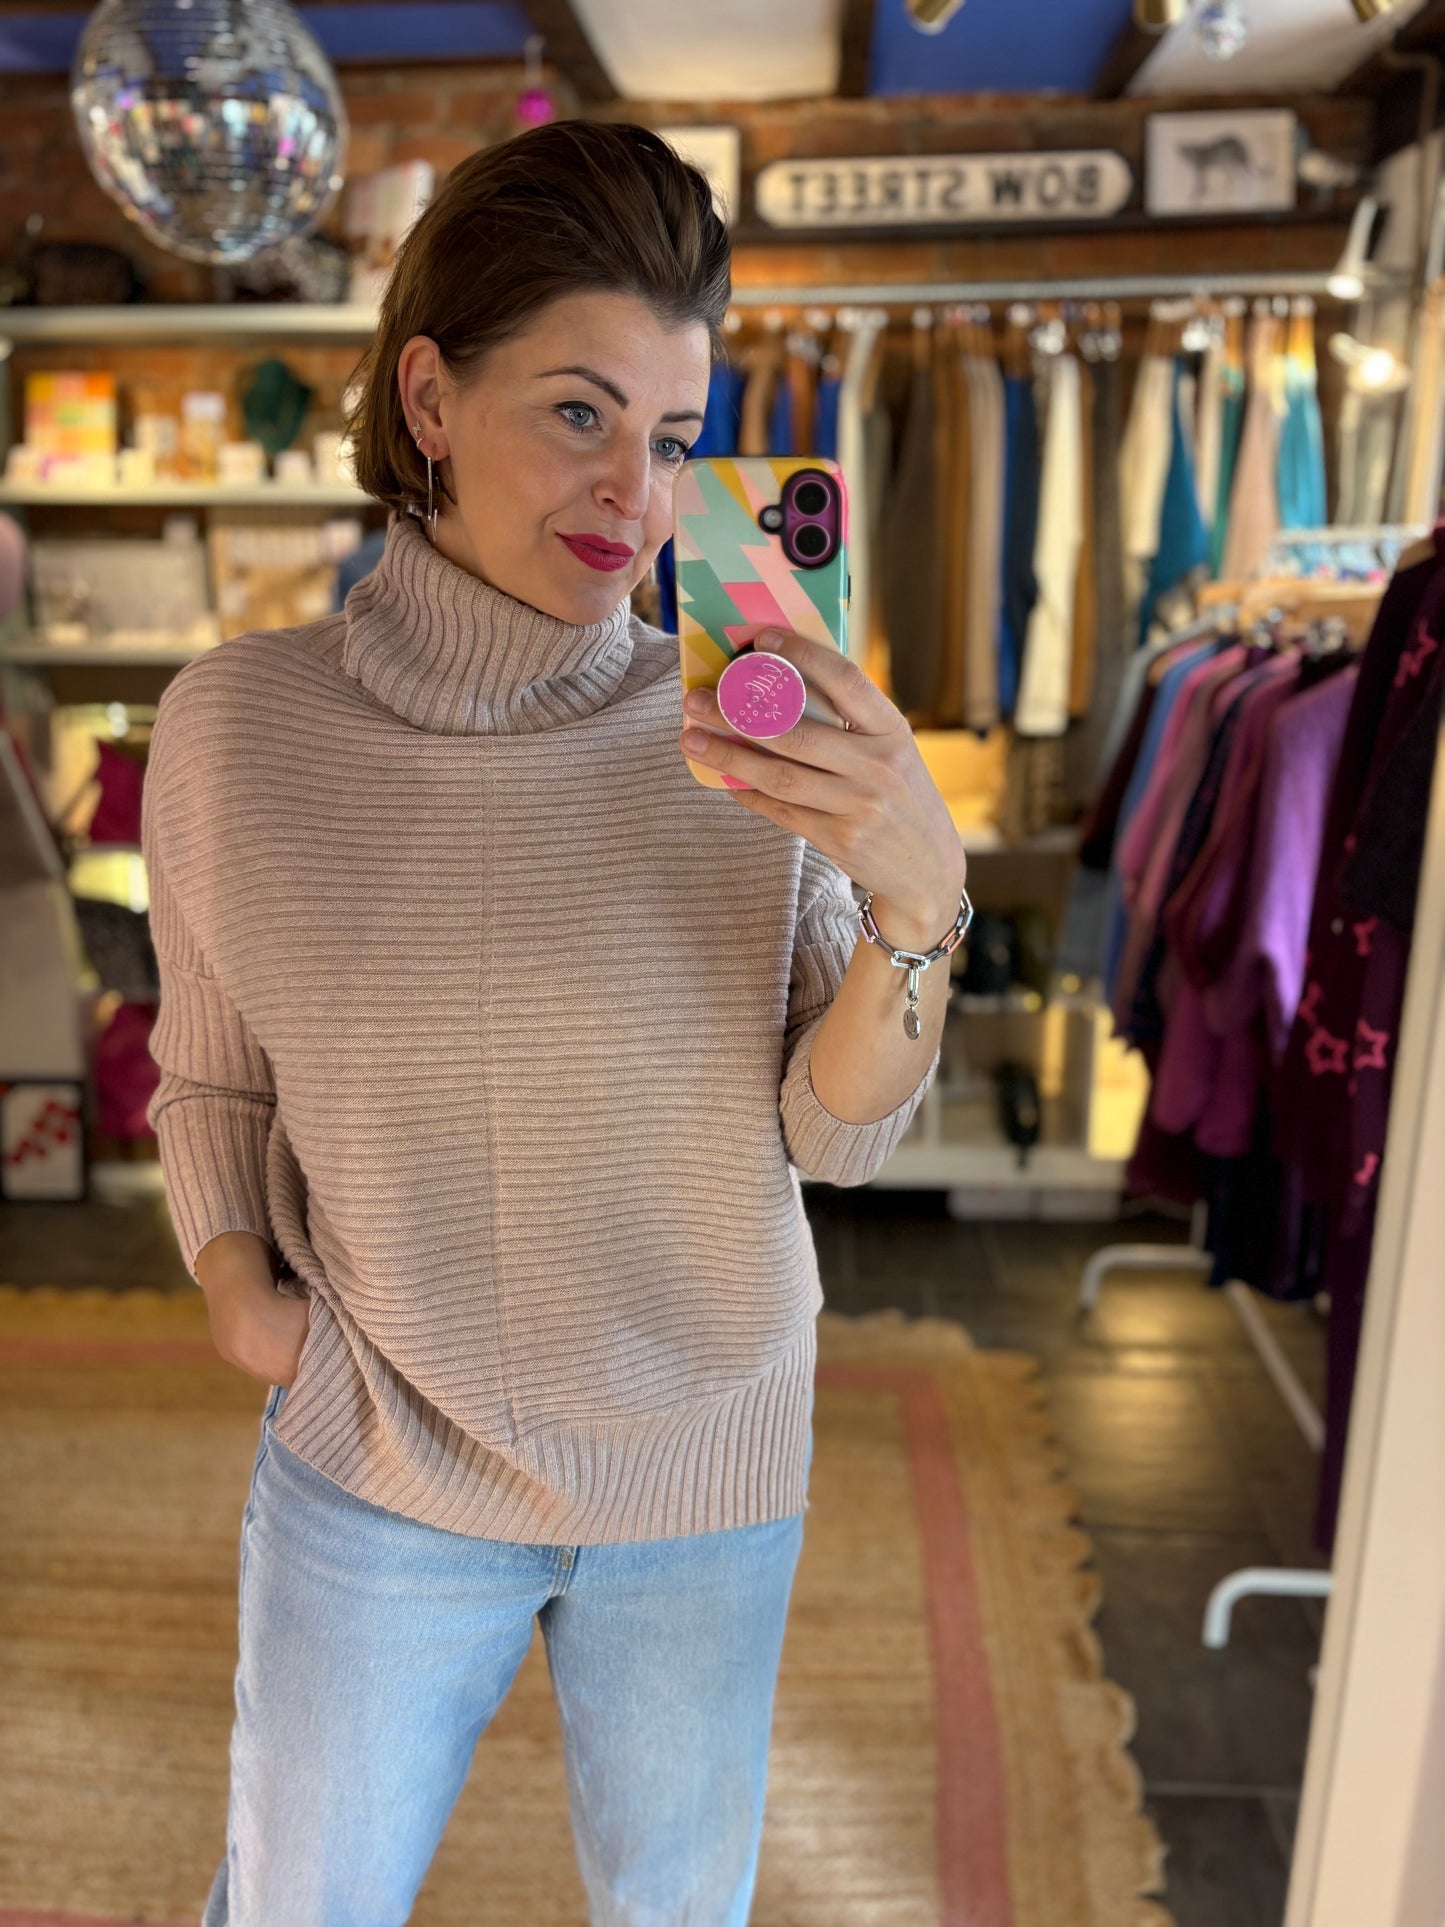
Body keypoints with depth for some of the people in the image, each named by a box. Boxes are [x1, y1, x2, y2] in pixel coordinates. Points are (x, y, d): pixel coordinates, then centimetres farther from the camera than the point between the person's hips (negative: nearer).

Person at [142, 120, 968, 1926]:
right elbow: (211, 1078, 3)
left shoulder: (749, 735, -13)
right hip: (376, 1478, 0)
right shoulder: (232, 728, -12)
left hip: (705, 1482, 1)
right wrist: (239, 1290, -13)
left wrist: (920, 898, -29)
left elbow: (838, 1130, -12)